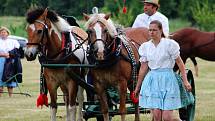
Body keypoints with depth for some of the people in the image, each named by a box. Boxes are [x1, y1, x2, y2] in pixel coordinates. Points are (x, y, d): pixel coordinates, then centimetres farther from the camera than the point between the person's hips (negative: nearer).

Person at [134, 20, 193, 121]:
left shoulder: (169, 44, -4)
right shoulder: (145, 46, 8)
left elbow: (180, 63, -2)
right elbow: (143, 68, 13)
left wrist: (185, 81, -8)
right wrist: (137, 87, 16)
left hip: (167, 79, -3)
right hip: (152, 80, 3)